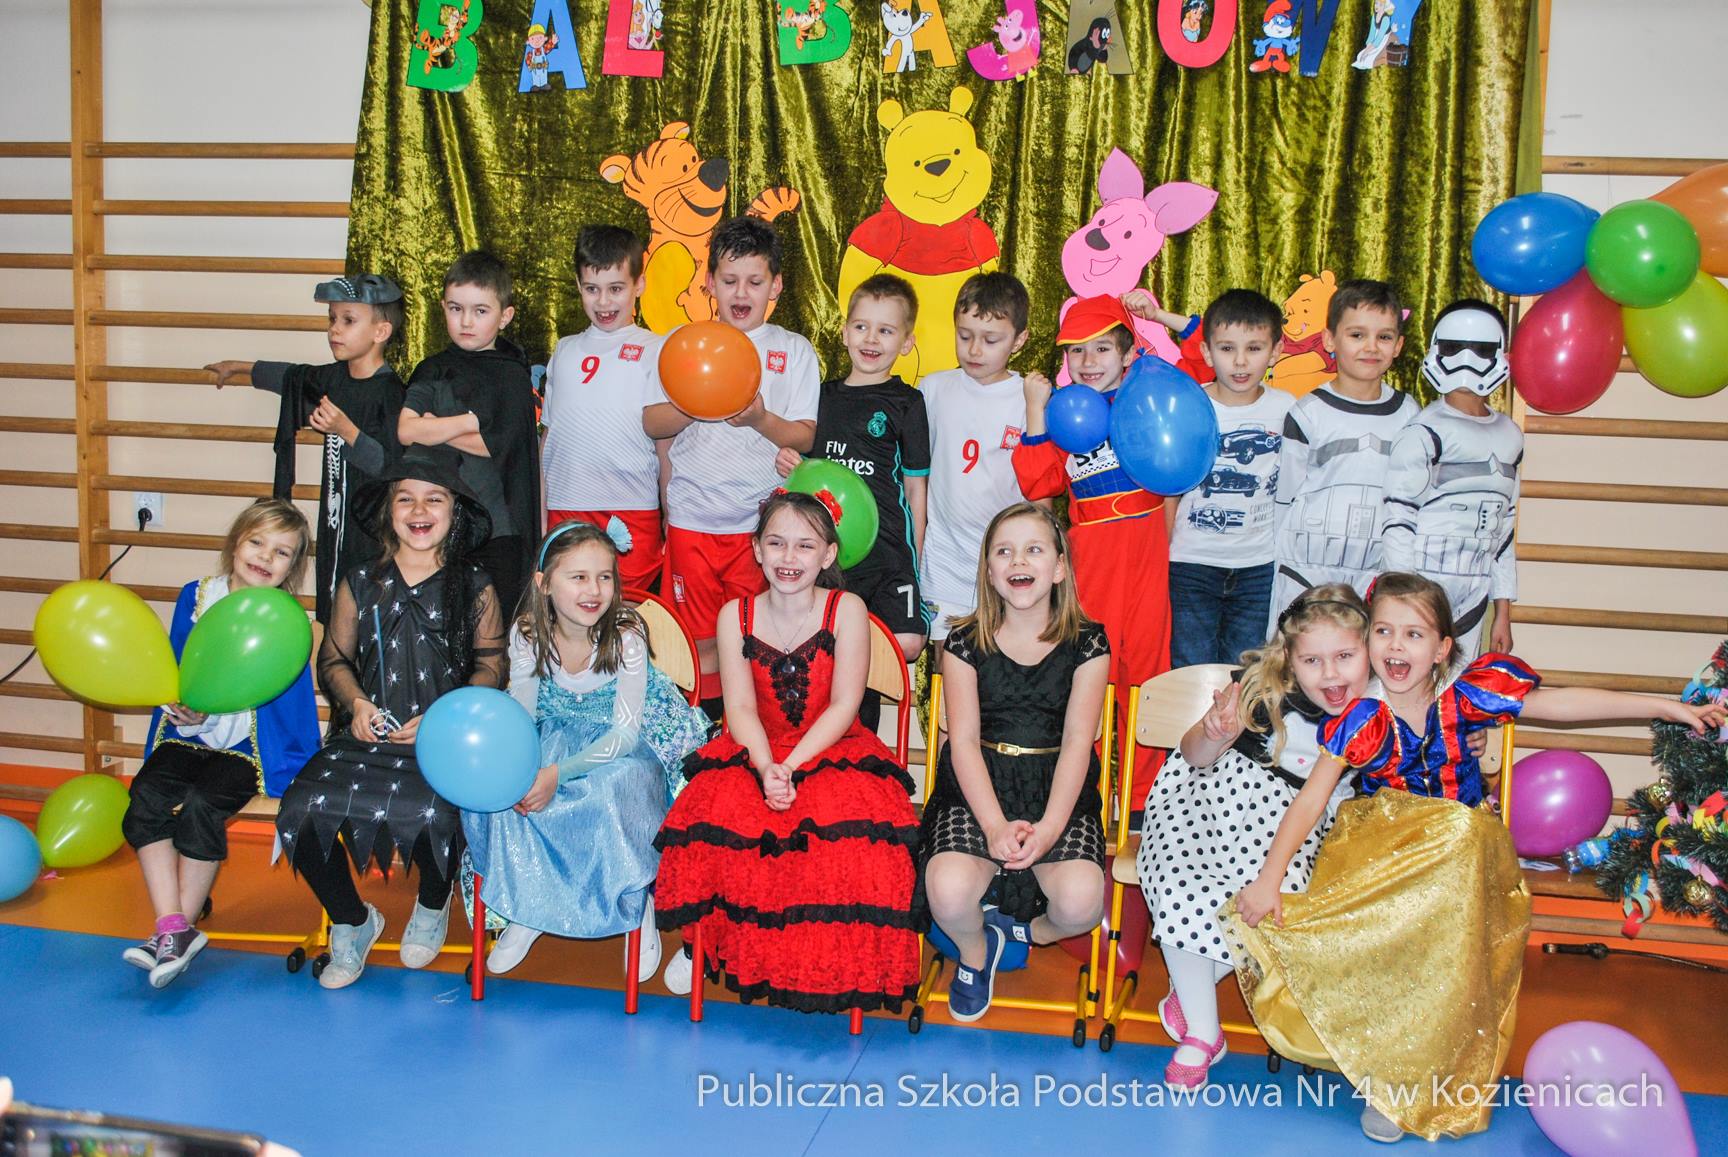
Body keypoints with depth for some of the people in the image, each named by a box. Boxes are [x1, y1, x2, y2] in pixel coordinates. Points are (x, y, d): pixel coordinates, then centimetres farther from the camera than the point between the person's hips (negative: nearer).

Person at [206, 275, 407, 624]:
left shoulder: (390, 392, -16)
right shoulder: (336, 378, 9)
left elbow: (392, 467, -21)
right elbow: (292, 377, 30)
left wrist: (347, 430, -29)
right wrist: (239, 368, 41)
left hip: (373, 530, -8)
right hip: (336, 519, 8)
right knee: (332, 614, 12)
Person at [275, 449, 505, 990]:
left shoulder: (475, 589, 7)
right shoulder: (360, 585, 13)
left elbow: (491, 666, 4)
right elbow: (333, 659, 17)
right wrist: (356, 701, -4)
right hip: (365, 735, 3)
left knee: (432, 815, -33)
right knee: (302, 809, -23)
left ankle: (433, 905, 7)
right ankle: (352, 921, 8)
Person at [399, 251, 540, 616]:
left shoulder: (512, 374, 1)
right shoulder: (433, 370, 11)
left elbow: (498, 445, -12)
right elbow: (405, 430, -5)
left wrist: (434, 427, -5)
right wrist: (470, 421, -9)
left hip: (498, 528, -3)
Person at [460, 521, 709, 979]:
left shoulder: (626, 635, -22)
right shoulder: (527, 635, -13)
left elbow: (625, 732, -23)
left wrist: (559, 773, -36)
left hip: (623, 745, -3)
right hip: (556, 734, 4)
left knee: (616, 793, -36)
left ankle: (637, 906, -8)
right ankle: (524, 906, -1)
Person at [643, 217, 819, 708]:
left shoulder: (794, 351, 5)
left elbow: (804, 436, -1)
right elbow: (652, 423, 3)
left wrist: (761, 418, -19)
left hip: (763, 517, -1)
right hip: (693, 516, 1)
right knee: (700, 642, 5)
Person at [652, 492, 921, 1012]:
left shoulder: (847, 610, -5)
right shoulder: (736, 615, 2)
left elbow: (843, 707, -10)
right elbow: (740, 708, -4)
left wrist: (791, 767, -22)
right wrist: (766, 768, -23)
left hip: (833, 753, -2)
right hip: (755, 753, 2)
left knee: (851, 828, -32)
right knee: (717, 811, -28)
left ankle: (836, 958, -7)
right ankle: (711, 939, -2)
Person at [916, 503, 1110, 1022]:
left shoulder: (1087, 644, 1)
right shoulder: (966, 644, 2)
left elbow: (1077, 744, -3)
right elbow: (964, 741, -3)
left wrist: (1049, 828, -18)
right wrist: (995, 825, -18)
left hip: (1059, 792, 0)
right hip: (978, 790, 0)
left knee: (1081, 900, -27)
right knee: (949, 891, -28)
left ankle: (1030, 929, 12)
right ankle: (976, 951, 10)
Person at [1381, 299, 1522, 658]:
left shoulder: (1509, 437, 13)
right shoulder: (1423, 434, -6)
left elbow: (1504, 529, 18)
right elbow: (1398, 524, -8)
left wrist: (1503, 612, 16)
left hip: (1474, 600, 6)